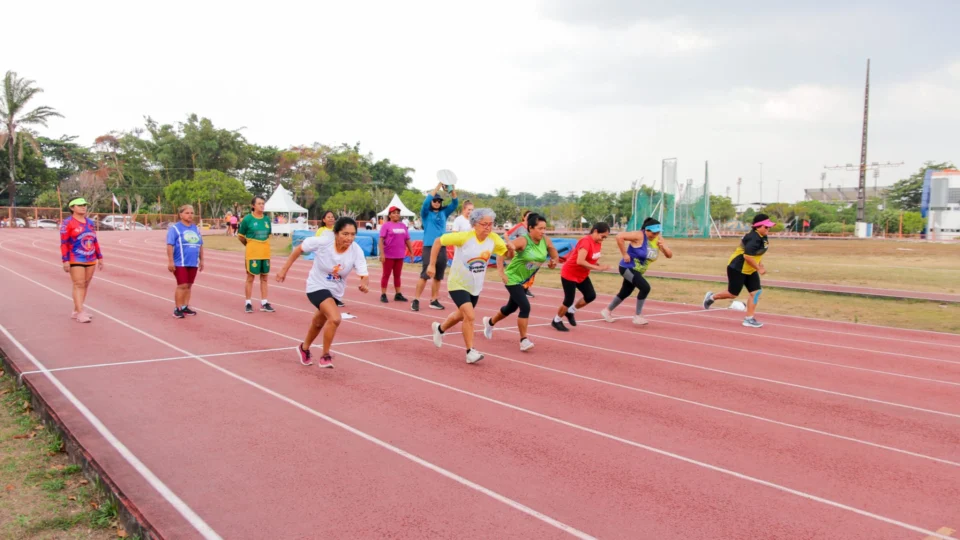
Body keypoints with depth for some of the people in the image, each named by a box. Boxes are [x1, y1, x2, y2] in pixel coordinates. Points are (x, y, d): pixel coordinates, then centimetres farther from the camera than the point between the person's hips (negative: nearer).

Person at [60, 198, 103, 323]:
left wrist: (99, 257, 14)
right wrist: (65, 261, -14)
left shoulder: (90, 222, 12)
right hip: (75, 260, -6)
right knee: (78, 285, -9)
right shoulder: (68, 223, -7)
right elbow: (64, 243, -9)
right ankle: (80, 313, -11)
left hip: (91, 260, 6)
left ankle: (76, 311, 17)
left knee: (85, 285, 7)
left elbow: (95, 241, 16)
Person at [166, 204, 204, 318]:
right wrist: (170, 261, -16)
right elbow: (170, 245, -11)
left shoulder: (195, 228, 12)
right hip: (180, 263, -6)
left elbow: (200, 245, 17)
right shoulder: (175, 228, -6)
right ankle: (177, 309, -1)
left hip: (193, 263, 6)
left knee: (189, 285, 10)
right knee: (182, 285, -8)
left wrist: (201, 260, 16)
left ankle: (185, 307, 19)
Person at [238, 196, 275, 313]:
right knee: (250, 277, 4)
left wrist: (263, 245, 12)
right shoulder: (247, 219, -8)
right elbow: (240, 236, 1)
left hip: (265, 253, 4)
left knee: (264, 278, 10)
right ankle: (248, 303, 13)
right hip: (252, 253, -4)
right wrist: (249, 245, 9)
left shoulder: (267, 219, 4)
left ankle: (264, 303, 17)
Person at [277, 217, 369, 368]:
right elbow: (299, 249, -11)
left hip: (335, 291, 5)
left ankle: (304, 348, 55)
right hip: (317, 286, -5)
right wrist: (285, 269, -8)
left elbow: (364, 275, -27)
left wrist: (365, 284, -49)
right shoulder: (322, 241, -27)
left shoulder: (356, 251, -21)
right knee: (335, 318, -27)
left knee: (319, 322, 26)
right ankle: (325, 356, -5)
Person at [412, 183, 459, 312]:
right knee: (425, 275, -7)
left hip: (442, 248, 4)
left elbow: (455, 202, 3)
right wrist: (439, 186, -17)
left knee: (438, 277, 8)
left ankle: (434, 301, 16)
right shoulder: (426, 213, 1)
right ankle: (416, 300, 0)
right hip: (429, 247, -4)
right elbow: (426, 200, -15)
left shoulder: (444, 212, 12)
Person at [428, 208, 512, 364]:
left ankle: (439, 329, 52)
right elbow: (438, 241, -16)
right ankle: (470, 352, -6)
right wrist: (432, 265, -16)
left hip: (476, 286, 6)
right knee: (469, 316, -20)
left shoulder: (494, 239, -13)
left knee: (461, 315, 23)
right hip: (458, 284, -6)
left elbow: (505, 251, 9)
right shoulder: (464, 237, -25)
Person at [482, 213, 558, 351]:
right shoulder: (523, 241, -27)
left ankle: (490, 322, 48)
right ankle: (523, 340, -6)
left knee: (512, 307, 21)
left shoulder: (545, 240, -10)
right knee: (525, 307, -20)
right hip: (513, 278, -7)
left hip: (526, 280, 7)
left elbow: (553, 251, 9)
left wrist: (554, 261, -12)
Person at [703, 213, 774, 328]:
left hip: (750, 270, 9)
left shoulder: (763, 238, 6)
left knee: (755, 292, -1)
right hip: (737, 269, -9)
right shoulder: (754, 238, -25)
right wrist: (759, 269, -22)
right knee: (732, 294, 1)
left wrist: (760, 265, 8)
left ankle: (749, 319, 4)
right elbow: (747, 256, -31)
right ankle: (711, 297, 26)